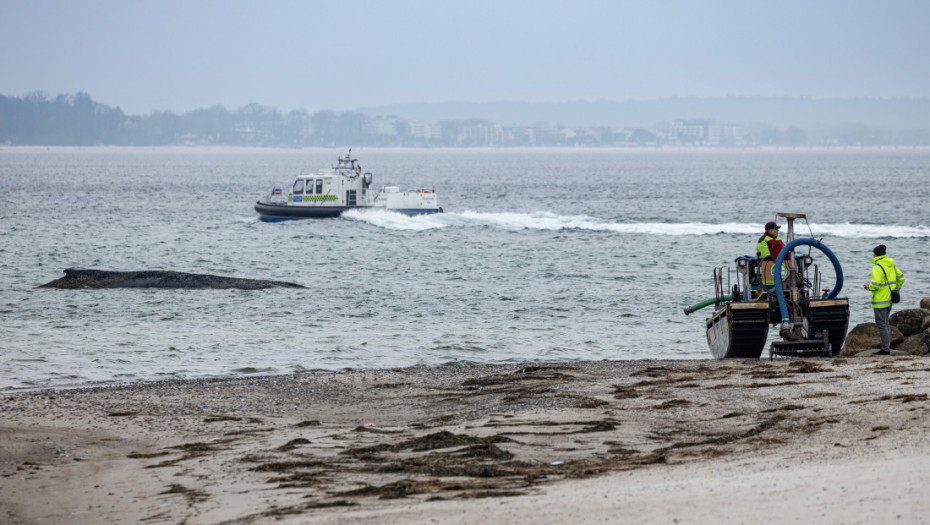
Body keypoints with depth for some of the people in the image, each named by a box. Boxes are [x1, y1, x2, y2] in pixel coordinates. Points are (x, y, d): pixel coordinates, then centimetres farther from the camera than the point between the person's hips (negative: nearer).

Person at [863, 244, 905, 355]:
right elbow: (901, 278, 13)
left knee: (881, 324, -4)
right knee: (885, 323, 17)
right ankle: (887, 347, 19)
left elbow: (876, 285, -26)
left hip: (880, 300, -9)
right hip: (889, 299, 9)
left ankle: (885, 349, -5)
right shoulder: (891, 265, 9)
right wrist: (896, 289, 19)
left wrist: (868, 287, -7)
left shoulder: (877, 268, -18)